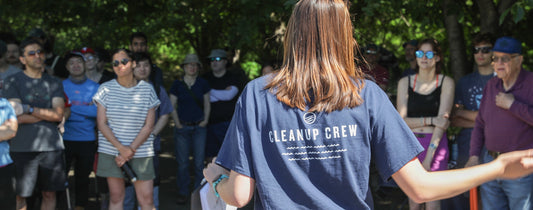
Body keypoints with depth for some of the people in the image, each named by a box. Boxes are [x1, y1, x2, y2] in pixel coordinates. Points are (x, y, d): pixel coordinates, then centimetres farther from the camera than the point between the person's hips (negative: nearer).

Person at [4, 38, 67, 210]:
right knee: (21, 196, -1)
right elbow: (17, 117, -9)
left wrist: (30, 109, -9)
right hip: (23, 148, -3)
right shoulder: (13, 81, 2)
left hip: (51, 146, 3)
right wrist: (48, 114, -5)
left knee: (49, 194, 7)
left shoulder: (54, 83, 13)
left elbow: (59, 114, -1)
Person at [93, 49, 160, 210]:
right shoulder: (106, 89, 3)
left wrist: (131, 150, -12)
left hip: (141, 152, 0)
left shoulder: (147, 89, 3)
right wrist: (121, 148, -13)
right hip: (111, 152, 0)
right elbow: (101, 123, -1)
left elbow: (148, 126, 0)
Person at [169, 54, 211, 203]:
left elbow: (207, 104, 11)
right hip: (182, 128, 0)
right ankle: (183, 192, 11)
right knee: (182, 162, 1)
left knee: (199, 162, 0)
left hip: (199, 127, 1)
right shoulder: (177, 84, 2)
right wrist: (177, 123, -3)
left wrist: (205, 120, 0)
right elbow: (172, 106, 5)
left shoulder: (203, 84, 5)